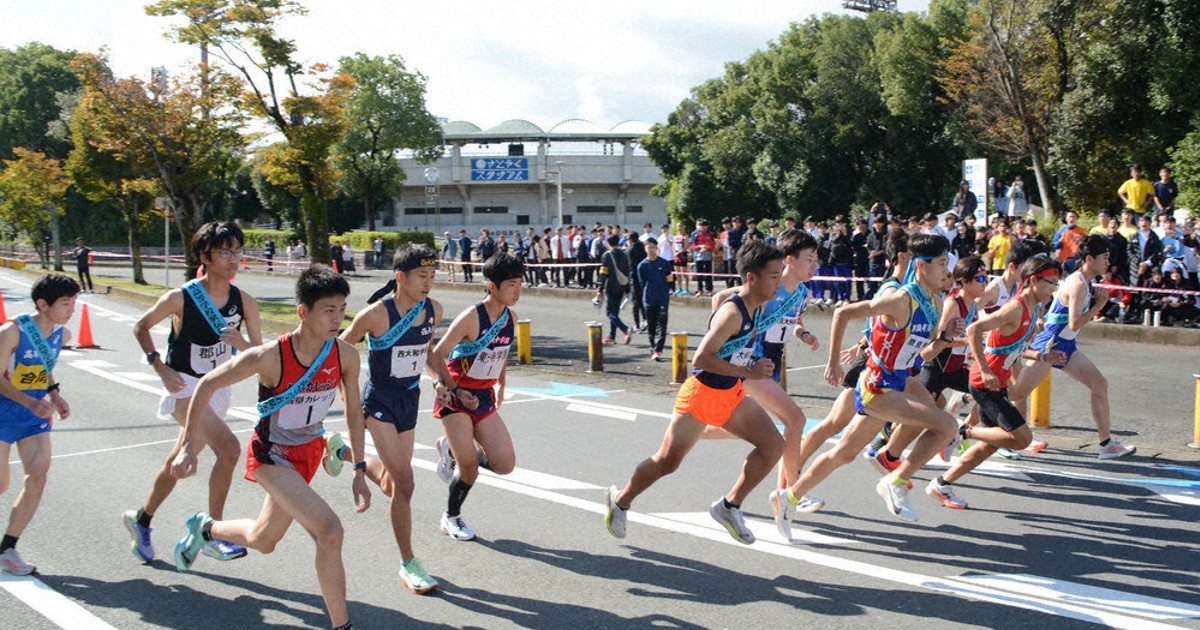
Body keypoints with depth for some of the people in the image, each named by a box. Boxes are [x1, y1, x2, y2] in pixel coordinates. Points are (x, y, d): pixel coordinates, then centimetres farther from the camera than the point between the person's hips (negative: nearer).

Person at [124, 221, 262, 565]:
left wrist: (241, 344, -23)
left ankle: (141, 520, 41)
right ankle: (213, 534, -14)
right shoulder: (180, 298, -15)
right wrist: (161, 368, -10)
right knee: (229, 447, -24)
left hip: (219, 388, 5)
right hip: (185, 386, -5)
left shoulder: (244, 302, -5)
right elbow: (141, 326, 0)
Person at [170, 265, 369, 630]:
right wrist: (188, 447, -14)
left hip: (309, 452, 6)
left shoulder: (346, 356, -15)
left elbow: (354, 412, 0)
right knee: (329, 531, -24)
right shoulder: (269, 357, -28)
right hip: (271, 455, -6)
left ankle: (205, 528, 55)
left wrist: (359, 471, 0)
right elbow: (207, 385, -15)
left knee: (263, 541, 24)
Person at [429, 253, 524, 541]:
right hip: (456, 398, -6)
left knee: (505, 464, -3)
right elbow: (436, 356, -16)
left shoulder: (510, 317, 2)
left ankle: (453, 449, 22)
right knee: (470, 466, -9)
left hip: (484, 398, 7)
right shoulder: (471, 318, -20)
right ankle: (451, 518, 18)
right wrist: (453, 391, -20)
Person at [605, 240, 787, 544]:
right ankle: (620, 500, 28)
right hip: (702, 393, -8)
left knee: (773, 445, -3)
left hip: (731, 393, 8)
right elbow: (700, 359, -31)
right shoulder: (732, 313, -27)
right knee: (667, 462, 4)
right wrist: (748, 372, -28)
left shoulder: (752, 305, -1)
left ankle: (729, 506, 7)